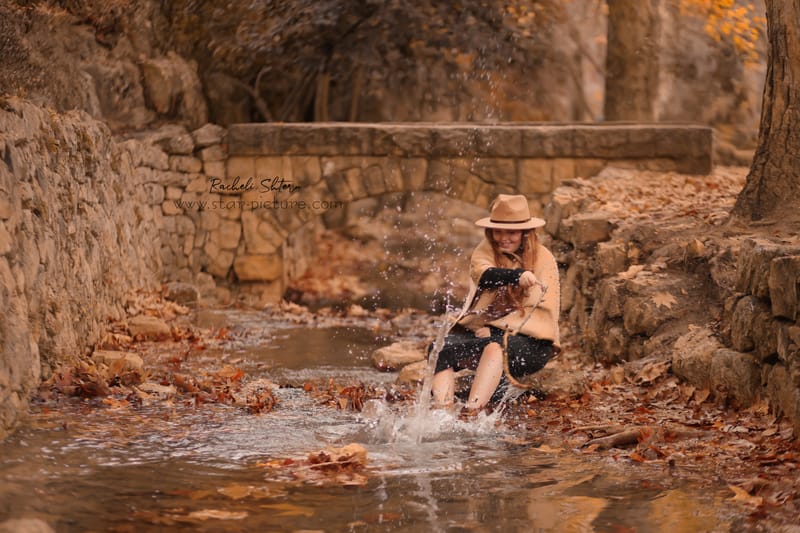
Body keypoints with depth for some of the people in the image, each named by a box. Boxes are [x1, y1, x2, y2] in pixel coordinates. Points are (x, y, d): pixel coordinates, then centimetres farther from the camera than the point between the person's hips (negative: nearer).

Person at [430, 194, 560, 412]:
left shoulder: (543, 259, 1)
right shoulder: (485, 251, 8)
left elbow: (543, 312, -6)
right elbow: (484, 275, -16)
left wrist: (493, 327, -14)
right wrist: (517, 276, -38)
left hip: (528, 339, -4)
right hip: (484, 331, 4)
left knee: (495, 348, -37)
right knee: (440, 349, -24)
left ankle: (471, 414, -51)